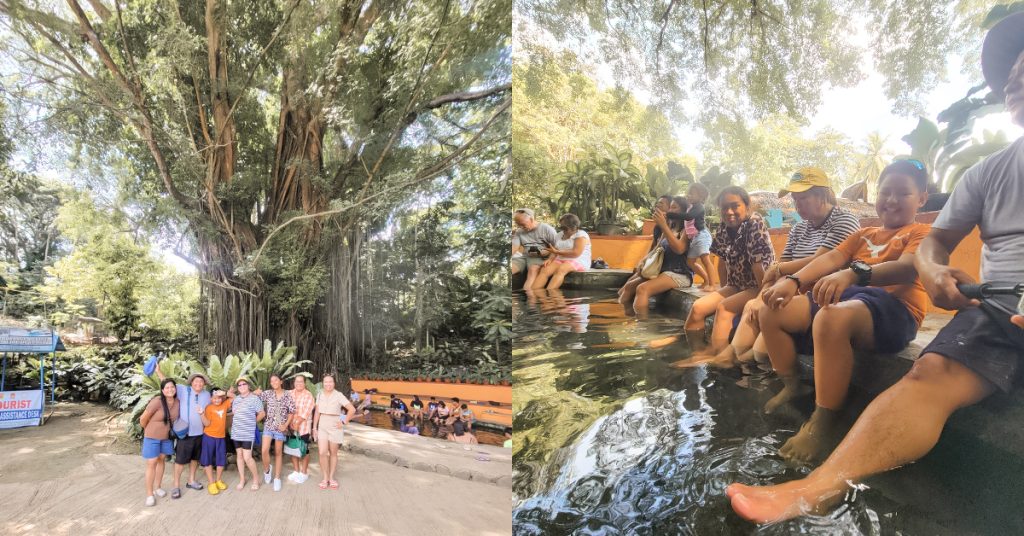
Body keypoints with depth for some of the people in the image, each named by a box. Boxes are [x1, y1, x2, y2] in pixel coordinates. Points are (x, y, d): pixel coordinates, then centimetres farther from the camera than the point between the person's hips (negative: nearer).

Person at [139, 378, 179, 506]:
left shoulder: (177, 402, -9)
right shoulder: (157, 401, -26)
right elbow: (143, 419, -16)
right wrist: (148, 430, 0)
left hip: (166, 437, 5)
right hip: (152, 437, -5)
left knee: (161, 460, 16)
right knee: (151, 463, -1)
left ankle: (157, 487, 30)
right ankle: (149, 494, 7)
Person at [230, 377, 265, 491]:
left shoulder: (254, 398, -9)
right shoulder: (236, 398, 9)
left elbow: (262, 413, -5)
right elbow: (233, 413, 21)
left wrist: (252, 422, 3)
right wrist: (234, 423, 8)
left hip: (248, 433, -6)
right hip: (236, 432, 6)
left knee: (247, 457, -9)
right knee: (239, 455, 12)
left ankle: (256, 478, 10)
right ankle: (242, 480, 23)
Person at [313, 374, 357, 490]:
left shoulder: (338, 395, -10)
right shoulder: (319, 395, 3)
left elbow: (352, 409, -11)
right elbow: (317, 413, 9)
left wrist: (344, 422, -10)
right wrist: (314, 428, 6)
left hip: (334, 427, -3)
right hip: (322, 426, 3)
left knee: (333, 453, 7)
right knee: (322, 453, -6)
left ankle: (331, 477, 20)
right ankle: (325, 478, 8)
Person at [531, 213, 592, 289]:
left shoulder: (581, 235, -5)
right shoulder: (561, 235, 17)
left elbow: (576, 253, -17)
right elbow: (555, 251, 13)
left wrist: (557, 252, -12)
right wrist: (550, 259, -9)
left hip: (578, 262, -6)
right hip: (560, 260, 6)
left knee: (560, 269, -38)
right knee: (544, 270, -24)